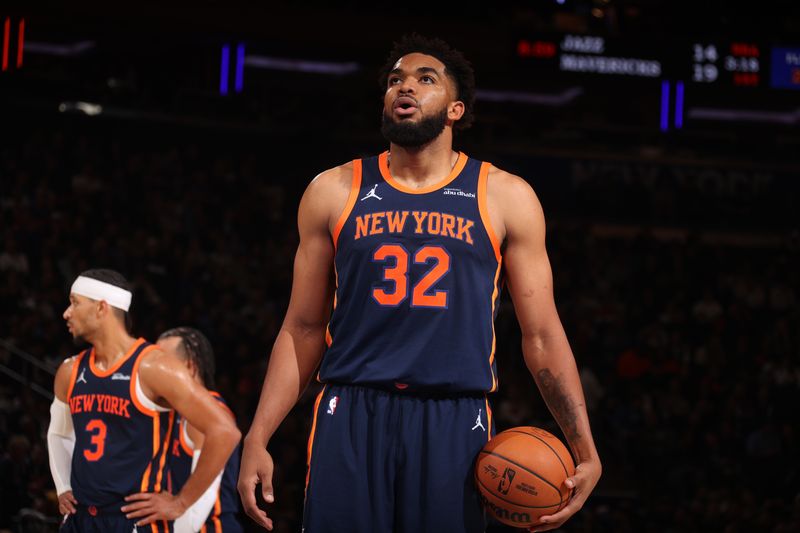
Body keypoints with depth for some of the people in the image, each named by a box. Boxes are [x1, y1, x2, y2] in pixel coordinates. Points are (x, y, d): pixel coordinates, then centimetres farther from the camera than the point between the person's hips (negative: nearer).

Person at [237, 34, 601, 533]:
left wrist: (585, 451, -1)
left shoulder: (505, 197, 7)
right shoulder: (335, 192, 10)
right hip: (352, 420, 1)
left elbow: (542, 335, 6)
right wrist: (257, 440, 3)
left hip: (455, 426, 0)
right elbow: (302, 332, 11)